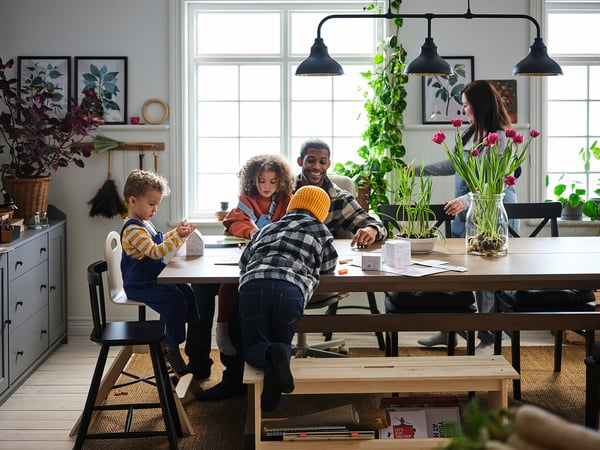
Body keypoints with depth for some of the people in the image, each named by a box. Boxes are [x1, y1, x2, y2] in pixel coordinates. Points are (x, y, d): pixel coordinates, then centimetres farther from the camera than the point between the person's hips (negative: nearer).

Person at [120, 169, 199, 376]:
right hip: (139, 285, -11)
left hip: (152, 279, 11)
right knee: (175, 298, -25)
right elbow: (155, 251, -29)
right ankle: (171, 351, -17)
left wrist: (179, 231, 15)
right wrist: (178, 237, -33)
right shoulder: (133, 230, -19)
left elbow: (162, 241, 30)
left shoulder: (145, 223, 15)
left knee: (187, 291, 5)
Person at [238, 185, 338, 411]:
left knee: (254, 345, 15)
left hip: (252, 284, 2)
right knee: (282, 343, 21)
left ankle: (270, 357, -21)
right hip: (291, 288, -2)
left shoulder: (268, 229, 32)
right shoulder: (318, 229, 23)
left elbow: (244, 262, 34)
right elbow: (329, 265, 30)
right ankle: (278, 356, -17)